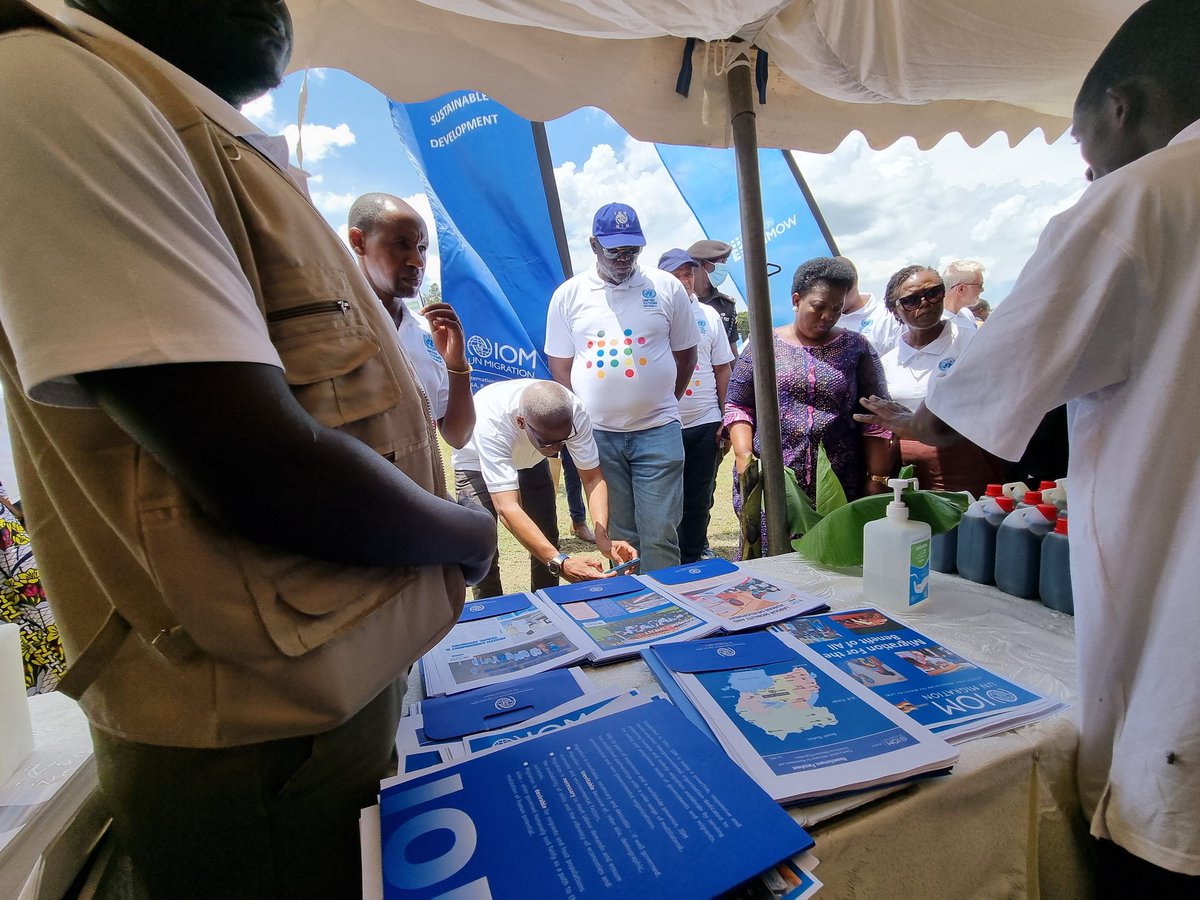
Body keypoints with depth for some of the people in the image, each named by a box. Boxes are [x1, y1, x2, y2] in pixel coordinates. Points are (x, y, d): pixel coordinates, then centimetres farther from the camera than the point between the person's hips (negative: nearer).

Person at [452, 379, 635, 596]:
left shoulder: (574, 412, -33)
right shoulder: (490, 422, -44)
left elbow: (592, 478, -25)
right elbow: (506, 507, -49)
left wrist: (602, 537, -40)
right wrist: (560, 563, -58)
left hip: (531, 459, 3)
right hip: (478, 462, -3)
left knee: (547, 540, 0)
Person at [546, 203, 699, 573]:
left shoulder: (667, 287, 3)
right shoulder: (568, 294, 5)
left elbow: (686, 352, 11)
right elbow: (560, 364, 8)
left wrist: (662, 404, 9)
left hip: (658, 431, -1)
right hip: (596, 434, 1)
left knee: (660, 534, 0)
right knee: (618, 535, 12)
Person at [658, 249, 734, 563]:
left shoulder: (708, 315, 9)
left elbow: (723, 369, 10)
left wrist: (725, 419, 4)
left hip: (705, 423, 3)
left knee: (699, 500, 11)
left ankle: (692, 562, 27)